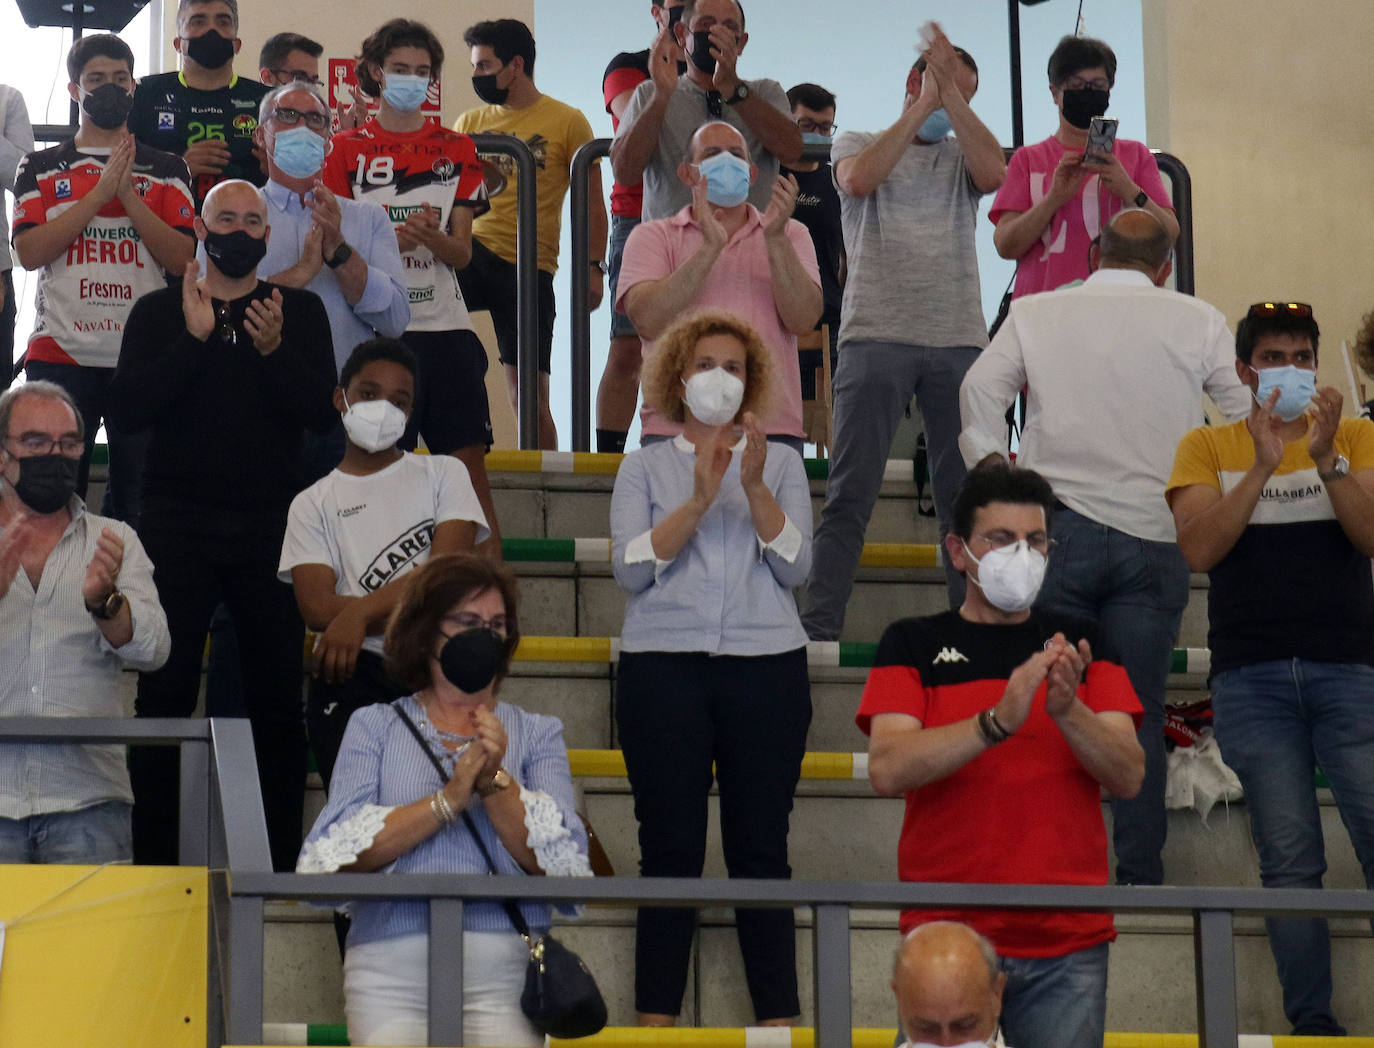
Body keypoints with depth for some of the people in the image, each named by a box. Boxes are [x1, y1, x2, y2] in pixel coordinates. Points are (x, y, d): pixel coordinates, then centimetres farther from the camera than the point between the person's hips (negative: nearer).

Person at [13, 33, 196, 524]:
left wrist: (127, 195, -9)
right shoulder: (41, 168, 10)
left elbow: (182, 258, -1)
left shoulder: (165, 170, 11)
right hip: (59, 353, 0)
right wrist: (101, 193, -9)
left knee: (138, 496, 2)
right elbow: (29, 252, -5)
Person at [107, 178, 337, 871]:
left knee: (278, 697, -1)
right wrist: (194, 340, -12)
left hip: (270, 525, 0)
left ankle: (281, 860, 6)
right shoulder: (159, 313, 10)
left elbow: (324, 414, -2)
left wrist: (274, 351, -16)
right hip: (178, 527, 0)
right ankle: (153, 859, 3)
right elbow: (126, 410, -5)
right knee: (164, 692, -3)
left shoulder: (299, 313, 10)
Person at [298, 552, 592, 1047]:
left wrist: (495, 782, -9)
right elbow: (336, 853, -1)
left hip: (504, 969, 1)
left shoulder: (536, 733, 18)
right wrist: (449, 799, -9)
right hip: (391, 963, 0)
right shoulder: (374, 727, 15)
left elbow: (563, 861, 3)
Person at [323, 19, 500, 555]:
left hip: (445, 329, 1)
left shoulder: (456, 148, 13)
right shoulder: (347, 149, 9)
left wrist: (433, 236, -16)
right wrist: (394, 238, -15)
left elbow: (461, 252, 7)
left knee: (470, 468, -4)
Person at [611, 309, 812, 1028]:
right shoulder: (645, 467, 15)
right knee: (671, 848, -5)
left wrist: (754, 487, -9)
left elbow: (796, 565, 3)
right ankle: (656, 1021, -2)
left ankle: (779, 1020, -1)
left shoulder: (781, 464, 17)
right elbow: (630, 566, 0)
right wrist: (700, 497, -10)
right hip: (663, 666, 0)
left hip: (767, 665, 1)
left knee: (761, 848, -3)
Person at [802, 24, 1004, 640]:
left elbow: (993, 173, -4)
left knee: (965, 495, 0)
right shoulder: (857, 143, 15)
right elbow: (860, 178, -8)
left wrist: (951, 95, -5)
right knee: (851, 492, -8)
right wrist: (920, 109, -4)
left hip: (958, 340, 3)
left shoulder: (960, 157, 20)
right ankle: (820, 625, -10)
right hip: (877, 336, -2)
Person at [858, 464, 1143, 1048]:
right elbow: (886, 771, -10)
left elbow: (1128, 777, 2)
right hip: (945, 932, -2)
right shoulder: (915, 644, 6)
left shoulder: (1080, 644, 13)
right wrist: (999, 720, -23)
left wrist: (1068, 711, -17)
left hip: (1069, 941, 2)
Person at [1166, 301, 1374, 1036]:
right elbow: (1199, 550, -4)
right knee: (1289, 858, -4)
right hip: (1251, 676, 0)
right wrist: (1263, 464, -11)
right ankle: (1311, 1020, 0)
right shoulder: (1208, 447, 10)